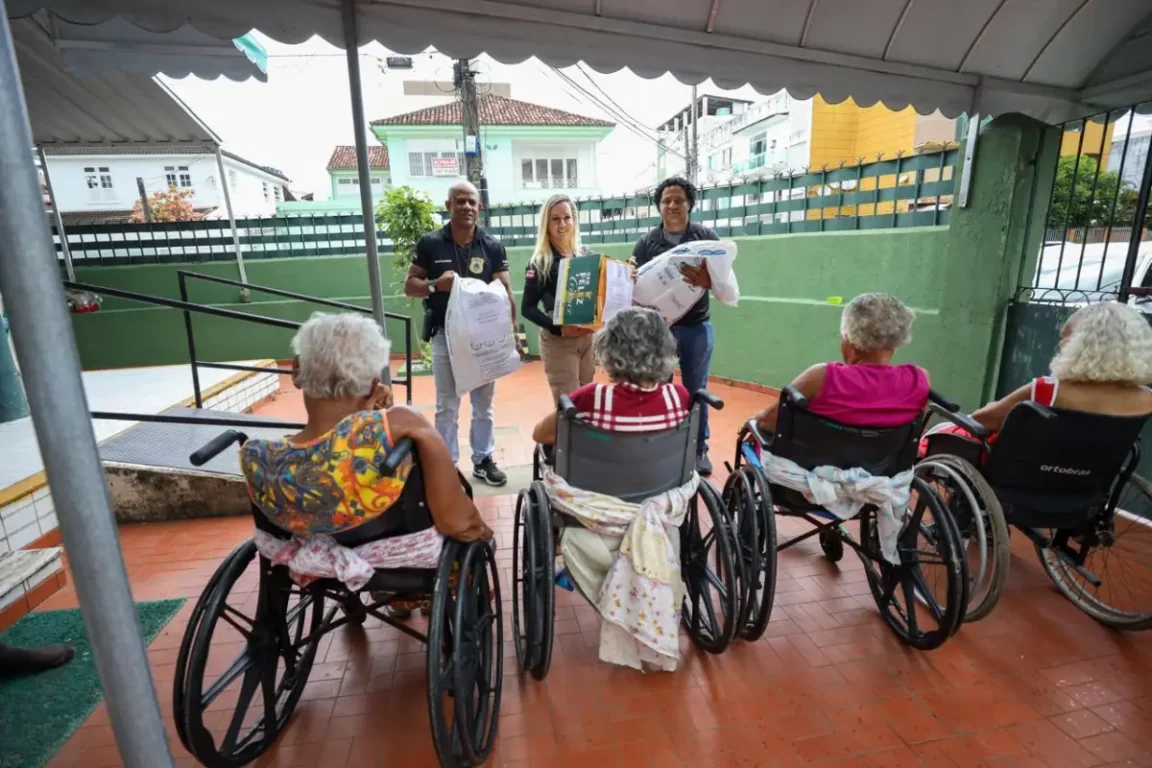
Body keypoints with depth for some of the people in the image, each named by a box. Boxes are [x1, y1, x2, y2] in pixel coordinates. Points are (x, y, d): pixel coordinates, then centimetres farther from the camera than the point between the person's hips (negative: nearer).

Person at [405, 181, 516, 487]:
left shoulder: (493, 246, 1)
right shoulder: (430, 243, -1)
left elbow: (505, 291, -1)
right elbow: (410, 287, 2)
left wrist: (513, 330, -13)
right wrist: (435, 284, -19)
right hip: (445, 335, -1)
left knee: (484, 403, 13)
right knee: (447, 406, 8)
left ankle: (483, 459, 28)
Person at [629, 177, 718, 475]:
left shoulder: (706, 236, 1)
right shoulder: (647, 241, 4)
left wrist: (706, 281, -29)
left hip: (696, 326, 0)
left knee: (696, 390, 10)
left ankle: (699, 450, 25)